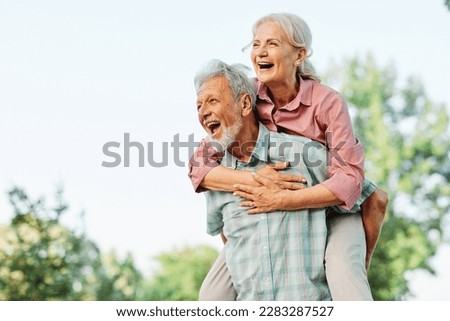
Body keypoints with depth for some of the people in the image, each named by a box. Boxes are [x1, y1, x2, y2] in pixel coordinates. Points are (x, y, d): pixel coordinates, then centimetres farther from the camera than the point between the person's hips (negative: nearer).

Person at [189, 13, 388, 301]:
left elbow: (349, 180, -29)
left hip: (333, 208, -4)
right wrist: (252, 178, -36)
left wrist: (280, 200, -38)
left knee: (343, 273, -35)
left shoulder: (327, 102, -22)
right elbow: (199, 167, -18)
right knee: (213, 293, -6)